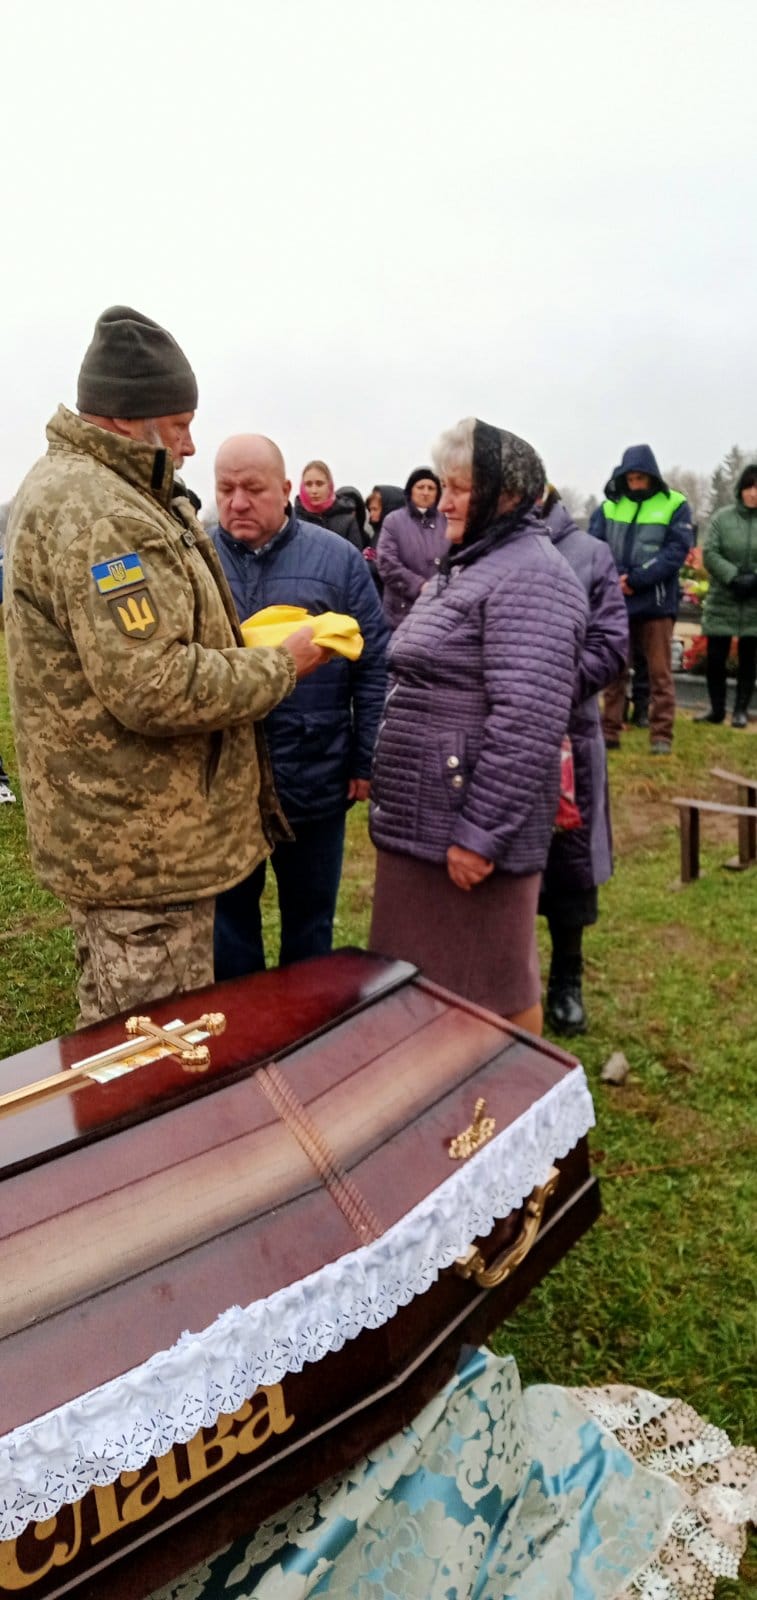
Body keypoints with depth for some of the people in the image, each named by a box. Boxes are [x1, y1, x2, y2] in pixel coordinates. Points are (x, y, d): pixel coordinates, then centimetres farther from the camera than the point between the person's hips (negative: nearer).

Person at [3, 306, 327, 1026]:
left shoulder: (70, 486, 15)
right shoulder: (95, 515, -21)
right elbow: (155, 689, -28)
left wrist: (241, 645, 9)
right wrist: (282, 665, -15)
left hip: (107, 830, 11)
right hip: (143, 848, -11)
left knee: (114, 1039, 26)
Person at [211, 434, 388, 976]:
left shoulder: (337, 559, -1)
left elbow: (374, 667, 0)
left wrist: (367, 762, -2)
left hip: (315, 780, 0)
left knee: (310, 919, 17)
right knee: (227, 921, 16)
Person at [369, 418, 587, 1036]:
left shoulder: (528, 577, -16)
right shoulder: (468, 568, 17)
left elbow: (525, 721, -25)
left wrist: (480, 832, -25)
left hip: (470, 828, -10)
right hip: (422, 819, 10)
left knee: (493, 990, 5)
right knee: (427, 978, 21)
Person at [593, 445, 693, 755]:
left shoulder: (675, 505, -1)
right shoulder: (611, 505, 7)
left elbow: (677, 550, -9)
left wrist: (637, 579, -18)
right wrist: (614, 579, -16)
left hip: (656, 602, -3)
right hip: (616, 601, 3)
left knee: (660, 673, 1)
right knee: (614, 671, 9)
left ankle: (661, 735, 6)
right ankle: (610, 731, 17)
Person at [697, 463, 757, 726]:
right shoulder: (722, 517, -1)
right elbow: (709, 554, -7)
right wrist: (734, 578, -18)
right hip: (722, 602, 0)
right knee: (715, 657, 2)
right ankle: (716, 708, 18)